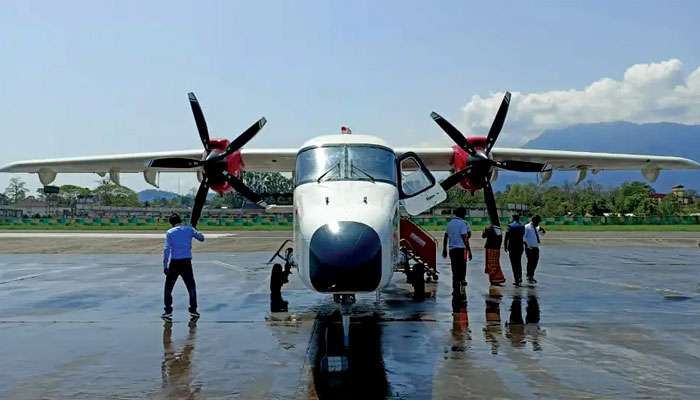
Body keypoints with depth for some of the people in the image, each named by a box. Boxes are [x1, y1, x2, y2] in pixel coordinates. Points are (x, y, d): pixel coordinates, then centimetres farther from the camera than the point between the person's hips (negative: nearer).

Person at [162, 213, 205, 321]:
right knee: (191, 287, 14)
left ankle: (168, 312, 8)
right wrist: (194, 230, 26)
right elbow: (201, 238, 11)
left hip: (174, 263, -1)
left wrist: (165, 266, -4)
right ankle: (193, 311, 12)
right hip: (186, 262, 1)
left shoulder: (170, 232, 0)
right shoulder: (189, 229, 4)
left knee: (168, 288, 11)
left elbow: (166, 250, -5)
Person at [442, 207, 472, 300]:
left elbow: (445, 237, 16)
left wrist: (444, 250, 22)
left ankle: (456, 291, 11)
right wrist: (469, 251, -11)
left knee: (455, 270, 10)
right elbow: (465, 239, -13)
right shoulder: (463, 223, -7)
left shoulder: (450, 223, 13)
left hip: (452, 249, 6)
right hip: (461, 248, -6)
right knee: (462, 270, -3)